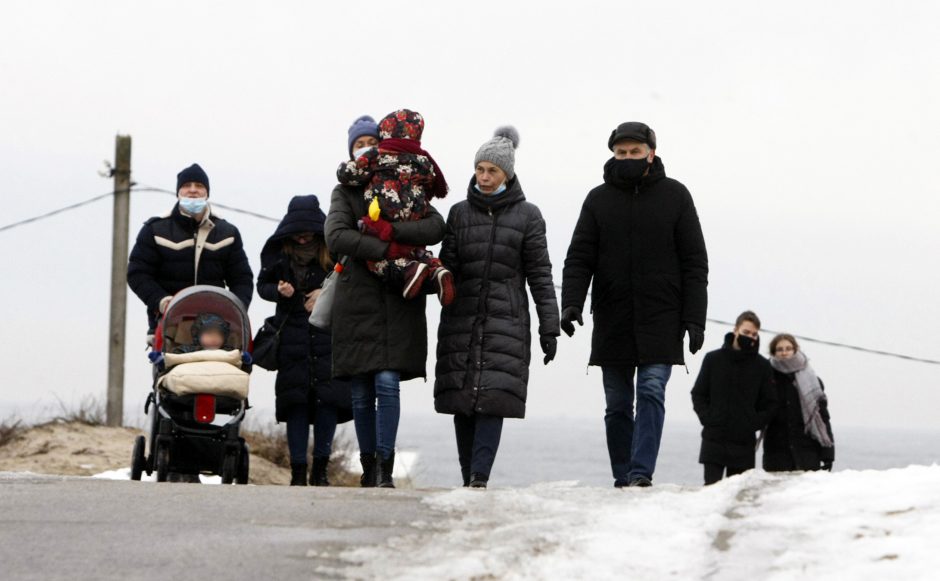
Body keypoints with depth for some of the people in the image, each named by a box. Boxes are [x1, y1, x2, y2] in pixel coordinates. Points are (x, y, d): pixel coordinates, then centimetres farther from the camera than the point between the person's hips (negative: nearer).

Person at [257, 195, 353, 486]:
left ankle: (320, 469, 5)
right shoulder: (278, 251, 4)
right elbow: (262, 285, 12)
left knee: (329, 399, -5)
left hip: (328, 332, -1)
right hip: (292, 335, 1)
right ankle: (298, 471, 5)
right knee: (296, 400, 0)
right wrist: (279, 291, -8)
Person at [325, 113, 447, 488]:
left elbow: (436, 227, -7)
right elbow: (336, 236, -10)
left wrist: (391, 230, -19)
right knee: (361, 394, 3)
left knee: (388, 384, -13)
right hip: (357, 300, 1)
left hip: (398, 303, -1)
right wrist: (386, 250, -16)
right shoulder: (345, 193, 9)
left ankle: (385, 469, -12)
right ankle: (369, 467, 14)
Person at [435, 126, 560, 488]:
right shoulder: (460, 213, 11)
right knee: (462, 402, -1)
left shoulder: (526, 215, 4)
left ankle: (479, 478, -20)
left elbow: (539, 275, 3)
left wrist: (549, 327, 0)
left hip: (506, 322, -3)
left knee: (493, 399, -14)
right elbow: (448, 266, 8)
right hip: (462, 319, 3)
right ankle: (468, 480, 5)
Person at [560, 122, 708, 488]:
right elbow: (579, 258, 4)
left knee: (651, 393, -14)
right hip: (612, 321, 2)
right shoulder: (598, 199, 8)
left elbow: (695, 263, 3)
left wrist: (695, 318, -5)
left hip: (660, 320, -2)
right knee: (618, 405, 5)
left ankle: (641, 473, -17)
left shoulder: (674, 196, 4)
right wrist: (571, 303, -13)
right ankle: (622, 478, 12)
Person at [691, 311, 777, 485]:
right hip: (714, 439, 0)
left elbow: (769, 404, 9)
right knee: (711, 486, -6)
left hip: (744, 443, 1)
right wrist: (707, 418, -6)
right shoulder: (713, 359, 4)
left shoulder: (762, 366, 5)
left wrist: (755, 423, -6)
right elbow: (698, 394, 8)